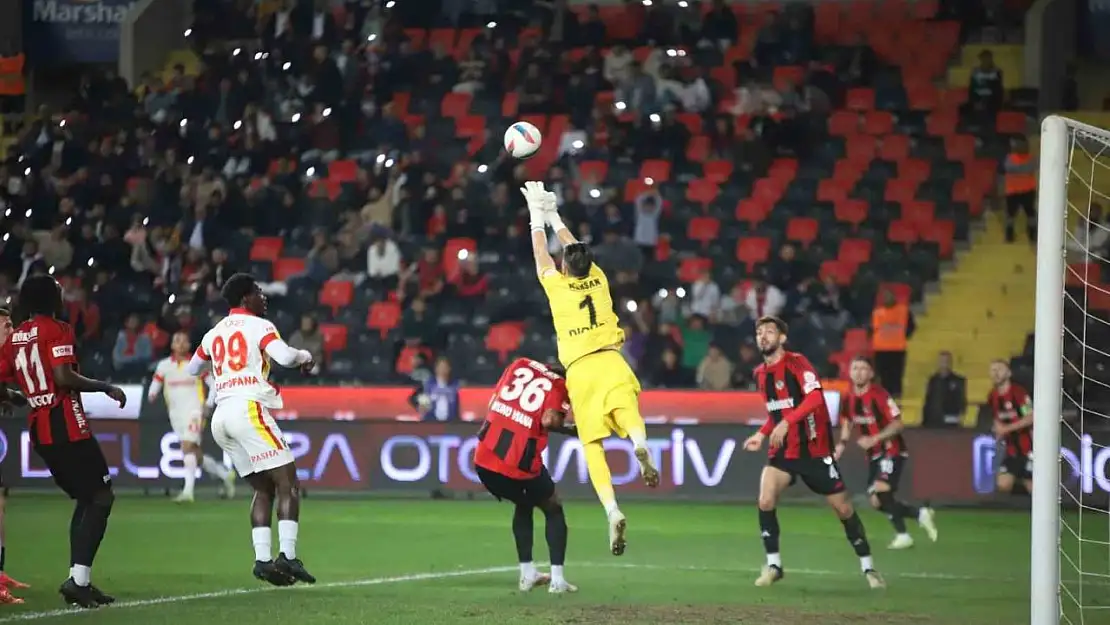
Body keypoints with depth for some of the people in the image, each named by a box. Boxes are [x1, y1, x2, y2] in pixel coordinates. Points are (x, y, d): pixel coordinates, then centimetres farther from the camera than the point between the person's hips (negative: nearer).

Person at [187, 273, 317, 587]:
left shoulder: (214, 333, 20)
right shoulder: (259, 326, 0)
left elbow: (192, 369, 35)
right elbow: (285, 357, -16)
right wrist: (305, 356, 5)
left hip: (221, 415, 7)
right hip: (248, 408, -7)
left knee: (263, 488, 12)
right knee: (288, 483, -6)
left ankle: (262, 559, 0)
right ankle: (287, 555, -20)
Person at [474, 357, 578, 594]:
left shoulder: (520, 364, 14)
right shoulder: (561, 386, 0)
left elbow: (493, 402, 16)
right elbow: (549, 420, -16)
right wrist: (571, 430, 0)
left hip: (484, 457, 5)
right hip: (521, 463, -5)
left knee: (523, 505, 31)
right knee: (553, 510, 20)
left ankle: (527, 574, 27)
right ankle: (557, 579, 7)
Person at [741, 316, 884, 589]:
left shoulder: (796, 362, -13)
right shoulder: (761, 373, 8)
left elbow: (815, 397, -28)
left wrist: (787, 422, -36)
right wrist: (762, 434, 8)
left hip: (814, 449, -5)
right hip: (782, 450, 5)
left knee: (843, 508, 2)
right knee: (766, 500, -17)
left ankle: (868, 568, 16)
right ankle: (773, 565, -4)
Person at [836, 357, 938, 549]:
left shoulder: (879, 395, -19)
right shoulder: (849, 399, 2)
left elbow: (898, 424, -20)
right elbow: (847, 422, 19)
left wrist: (874, 439, -28)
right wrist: (843, 443, 2)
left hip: (892, 451, -8)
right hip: (874, 454, 8)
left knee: (881, 490, -25)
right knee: (876, 502, 2)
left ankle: (902, 535, -12)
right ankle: (920, 514, 19)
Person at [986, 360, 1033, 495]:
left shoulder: (1018, 393, -15)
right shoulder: (993, 397, 7)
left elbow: (1031, 418, -22)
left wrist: (1007, 428, -22)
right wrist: (999, 431, 5)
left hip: (1028, 448, -6)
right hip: (1012, 449, 6)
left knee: (1031, 486, -5)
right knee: (1003, 484, -4)